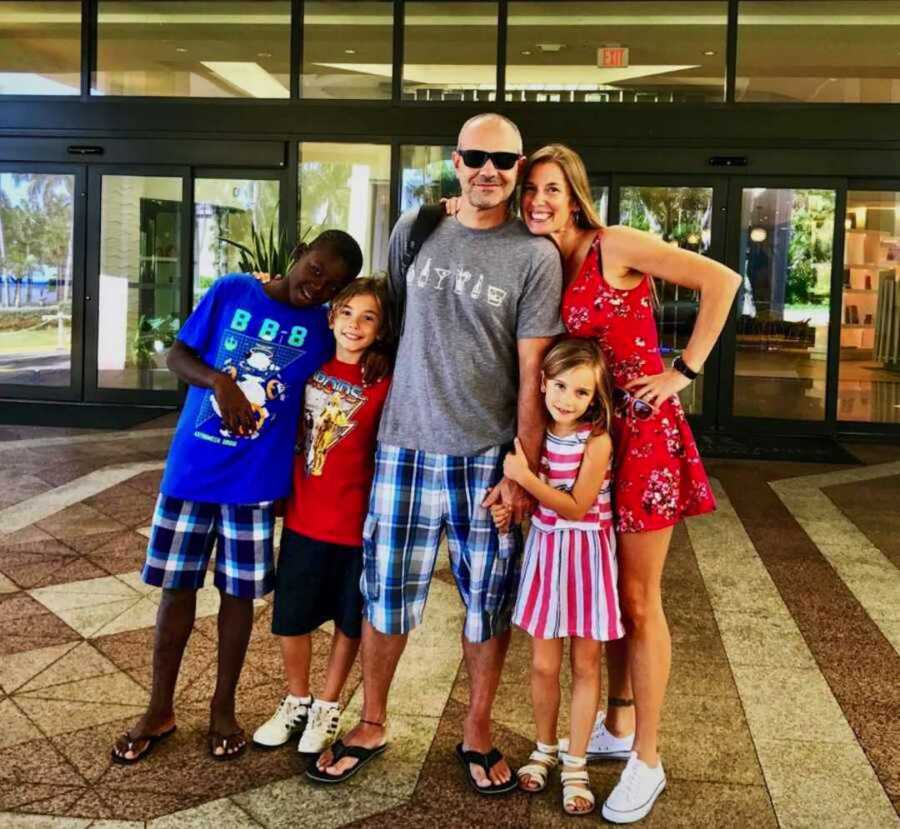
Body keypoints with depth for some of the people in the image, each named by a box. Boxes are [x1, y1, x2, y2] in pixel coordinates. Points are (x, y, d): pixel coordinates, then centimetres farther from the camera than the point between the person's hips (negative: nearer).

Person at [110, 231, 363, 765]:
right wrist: (220, 382, -17)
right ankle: (160, 709, 24)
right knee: (176, 584, 8)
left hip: (256, 480, 0)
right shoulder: (231, 292, -3)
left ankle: (224, 708, 27)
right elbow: (177, 354, 0)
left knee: (239, 592, 9)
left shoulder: (323, 328, -2)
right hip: (191, 467, 0)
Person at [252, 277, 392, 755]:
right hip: (303, 516, 3)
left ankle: (327, 707, 32)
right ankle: (296, 701, 33)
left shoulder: (383, 385, -10)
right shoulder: (310, 367, 0)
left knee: (348, 622, 12)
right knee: (290, 618, 11)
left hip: (355, 523, -3)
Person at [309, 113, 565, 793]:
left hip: (488, 456, -2)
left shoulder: (534, 256, -4)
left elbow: (532, 375, -6)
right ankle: (371, 726, 28)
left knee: (490, 601, 7)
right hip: (406, 444, 2)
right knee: (386, 590, 9)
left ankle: (477, 733, 27)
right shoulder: (415, 229, 6)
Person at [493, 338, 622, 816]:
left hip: (585, 553, -4)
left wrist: (525, 476, -23)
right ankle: (544, 749, 31)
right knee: (543, 664, 10)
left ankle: (575, 764, 20)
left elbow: (575, 507, -20)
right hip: (544, 548, 4)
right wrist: (509, 505, -6)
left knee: (585, 665, 7)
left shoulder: (597, 441, -16)